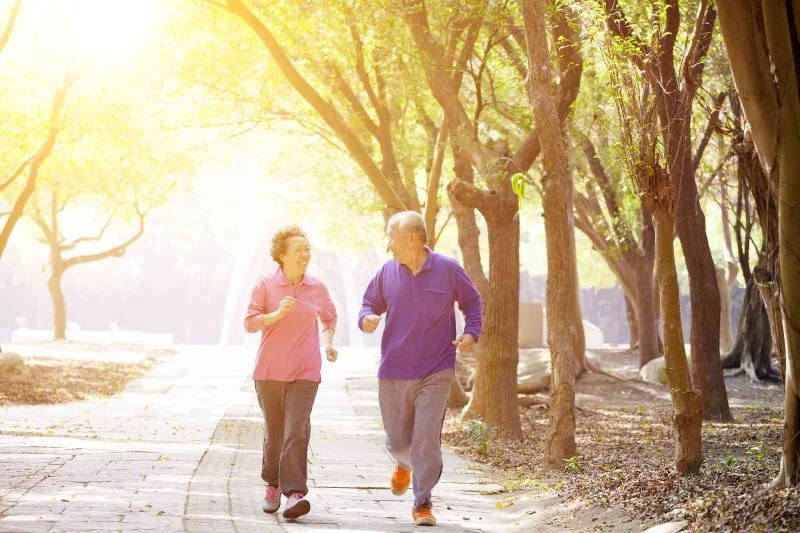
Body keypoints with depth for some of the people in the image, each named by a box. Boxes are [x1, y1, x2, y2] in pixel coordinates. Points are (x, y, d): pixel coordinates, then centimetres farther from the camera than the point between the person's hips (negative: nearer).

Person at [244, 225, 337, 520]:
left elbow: (330, 316, 25)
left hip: (305, 373, 0)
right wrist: (278, 314, -20)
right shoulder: (265, 285, -2)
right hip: (270, 371, 0)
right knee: (274, 432, 9)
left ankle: (295, 493, -18)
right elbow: (250, 323, -5)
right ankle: (273, 485, 29)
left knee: (297, 431, -13)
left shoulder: (317, 288, 6)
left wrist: (328, 341, 7)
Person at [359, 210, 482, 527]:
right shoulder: (387, 273, 2)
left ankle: (423, 503, 0)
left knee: (427, 439, -11)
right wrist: (367, 318, -10)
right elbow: (370, 303, 14)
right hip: (394, 373, 3)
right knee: (397, 441, 10)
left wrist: (471, 333, -7)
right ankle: (404, 464, 47)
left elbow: (472, 303, 9)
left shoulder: (448, 270, -3)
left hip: (436, 373, -2)